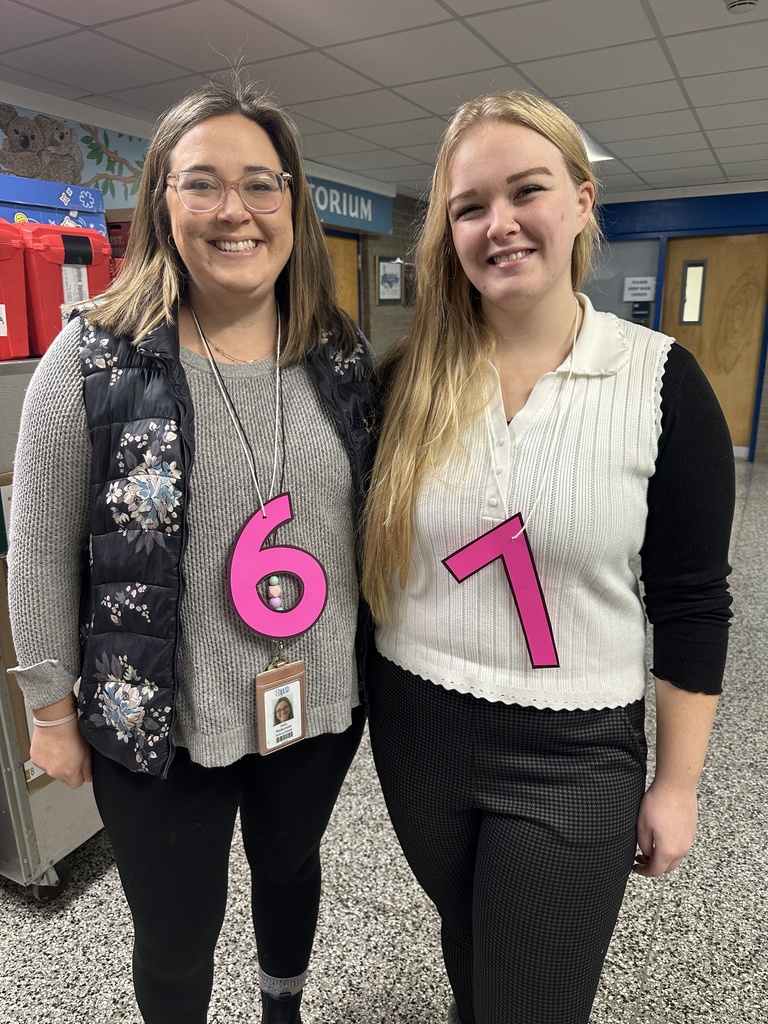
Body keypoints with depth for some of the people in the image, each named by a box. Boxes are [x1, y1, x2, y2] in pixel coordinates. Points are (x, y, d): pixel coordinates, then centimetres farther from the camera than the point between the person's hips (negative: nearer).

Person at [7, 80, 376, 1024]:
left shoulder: (342, 357, -2)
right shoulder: (93, 359, -13)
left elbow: (367, 518, 5)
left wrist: (371, 661, 8)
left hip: (321, 703, 4)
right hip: (159, 723, -3)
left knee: (290, 867, 29)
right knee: (175, 938, 19)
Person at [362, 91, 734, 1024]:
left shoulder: (661, 381, -11)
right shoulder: (407, 379, -5)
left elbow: (692, 601, -6)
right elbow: (369, 550, 4)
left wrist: (676, 783, -3)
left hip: (573, 758, -2)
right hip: (413, 730, 3)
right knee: (466, 946, 29)